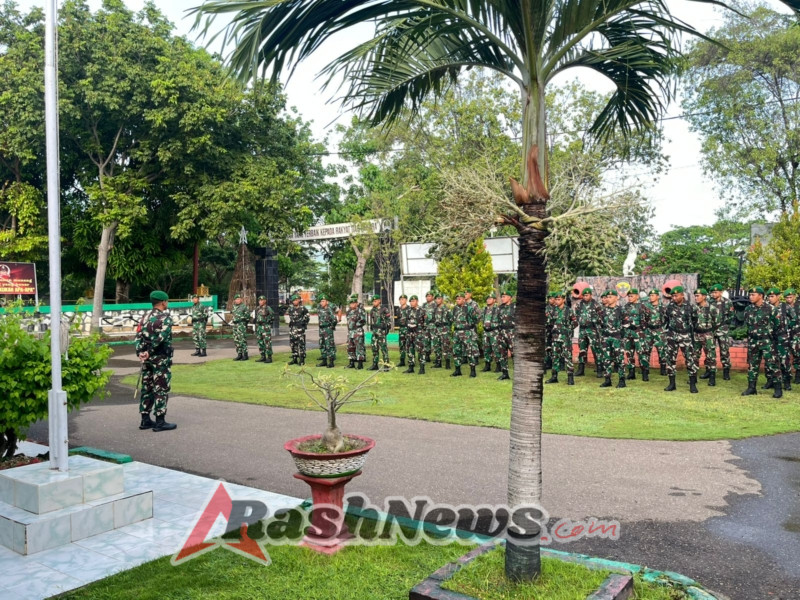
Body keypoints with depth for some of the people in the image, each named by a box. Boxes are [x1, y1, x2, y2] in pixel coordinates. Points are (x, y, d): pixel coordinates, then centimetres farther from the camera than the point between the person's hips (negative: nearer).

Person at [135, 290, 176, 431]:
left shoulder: (145, 318, 12)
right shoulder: (166, 318, -10)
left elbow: (139, 336, 2)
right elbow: (161, 337, -21)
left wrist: (140, 352, -7)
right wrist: (150, 351, -16)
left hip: (147, 359, 7)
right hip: (161, 358, -7)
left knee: (147, 388, 12)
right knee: (161, 390, -2)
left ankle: (145, 420, 16)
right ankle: (160, 422, 0)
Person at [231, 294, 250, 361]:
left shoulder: (244, 306, -6)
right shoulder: (235, 307, 16)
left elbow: (247, 315, -7)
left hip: (242, 325, -8)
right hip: (235, 325, 8)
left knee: (242, 340, -9)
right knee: (236, 340, 8)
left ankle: (245, 355, -6)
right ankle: (239, 354, 15)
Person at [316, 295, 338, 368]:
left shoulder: (329, 309, -14)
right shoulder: (320, 309, 9)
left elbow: (334, 319, -19)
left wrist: (332, 326, -6)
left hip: (328, 329, -8)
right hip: (321, 329, 8)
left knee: (329, 345, -7)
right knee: (322, 345, 12)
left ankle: (331, 362, -4)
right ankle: (324, 361, 21)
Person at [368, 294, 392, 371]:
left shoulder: (384, 309, -6)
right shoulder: (373, 310, 13)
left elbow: (389, 319, -4)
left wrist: (387, 328, -9)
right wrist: (371, 328, 18)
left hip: (381, 331, -7)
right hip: (374, 331, 7)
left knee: (383, 348, -7)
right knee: (374, 348, 10)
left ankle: (386, 365, -4)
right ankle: (375, 364, 17)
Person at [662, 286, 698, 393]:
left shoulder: (688, 307, -2)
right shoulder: (669, 306, 2)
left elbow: (692, 321, 7)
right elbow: (665, 320, 13)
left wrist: (691, 334, 8)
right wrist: (666, 332, 11)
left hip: (685, 336, -2)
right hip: (672, 335, 2)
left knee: (690, 359, -5)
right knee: (671, 359, 4)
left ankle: (693, 384, 2)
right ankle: (672, 384, 13)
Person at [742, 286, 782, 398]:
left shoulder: (770, 308, -8)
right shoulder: (748, 309, 6)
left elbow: (777, 324, -1)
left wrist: (768, 331, 1)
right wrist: (751, 332, 10)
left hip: (766, 341, -5)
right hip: (752, 341, 5)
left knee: (771, 364, -7)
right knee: (752, 364, 8)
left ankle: (778, 389, 0)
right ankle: (751, 388, 15)